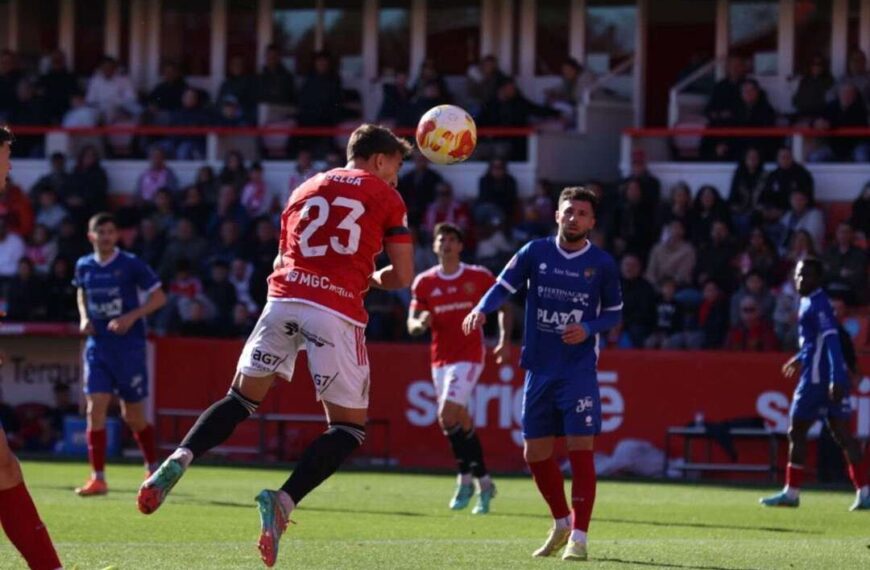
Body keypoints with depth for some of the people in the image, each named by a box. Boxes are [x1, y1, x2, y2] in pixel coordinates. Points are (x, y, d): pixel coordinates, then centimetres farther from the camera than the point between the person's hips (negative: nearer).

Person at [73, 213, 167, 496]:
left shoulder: (131, 265, -7)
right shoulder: (84, 266, 5)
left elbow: (159, 297, -3)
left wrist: (132, 316, -17)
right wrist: (84, 317, 4)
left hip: (129, 345, -3)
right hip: (98, 345, 3)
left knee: (133, 416, 5)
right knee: (95, 408, -11)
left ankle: (153, 469, 27)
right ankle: (98, 478, -8)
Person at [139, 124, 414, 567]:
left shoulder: (306, 189, 25)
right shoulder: (386, 197, 11)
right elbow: (402, 277, 8)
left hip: (284, 298, 4)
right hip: (338, 312, -4)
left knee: (241, 399, 16)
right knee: (349, 428, 5)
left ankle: (179, 460, -9)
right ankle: (283, 500, -17)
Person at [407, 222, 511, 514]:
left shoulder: (479, 277, -1)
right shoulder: (424, 282, 5)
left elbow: (503, 306, 9)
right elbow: (411, 325, 4)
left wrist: (504, 340, -2)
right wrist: (420, 323, -20)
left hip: (469, 356, -4)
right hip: (440, 359, 4)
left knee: (448, 415, -20)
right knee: (461, 421, 7)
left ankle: (465, 478, -9)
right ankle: (483, 482, 19)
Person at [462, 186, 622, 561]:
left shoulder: (602, 264, -2)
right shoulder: (536, 252, 1)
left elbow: (614, 312, 6)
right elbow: (503, 287, -2)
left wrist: (589, 329, -13)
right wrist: (481, 310, -23)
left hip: (579, 371, -3)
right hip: (539, 368, 3)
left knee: (580, 449, -12)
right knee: (536, 453, 8)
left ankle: (578, 537, -6)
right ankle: (561, 523, 29)